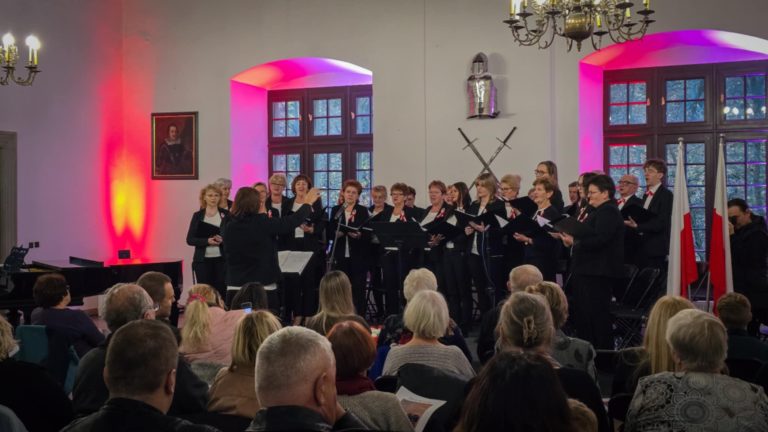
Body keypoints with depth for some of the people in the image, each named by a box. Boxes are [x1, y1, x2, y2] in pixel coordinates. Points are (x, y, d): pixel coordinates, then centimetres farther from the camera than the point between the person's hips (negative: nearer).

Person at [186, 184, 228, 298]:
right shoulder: (198, 215, 4)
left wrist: (223, 239, -17)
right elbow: (190, 239, 0)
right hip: (202, 260, 0)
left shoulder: (226, 214, 3)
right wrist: (207, 241, -15)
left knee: (221, 291, -4)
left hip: (222, 259, 0)